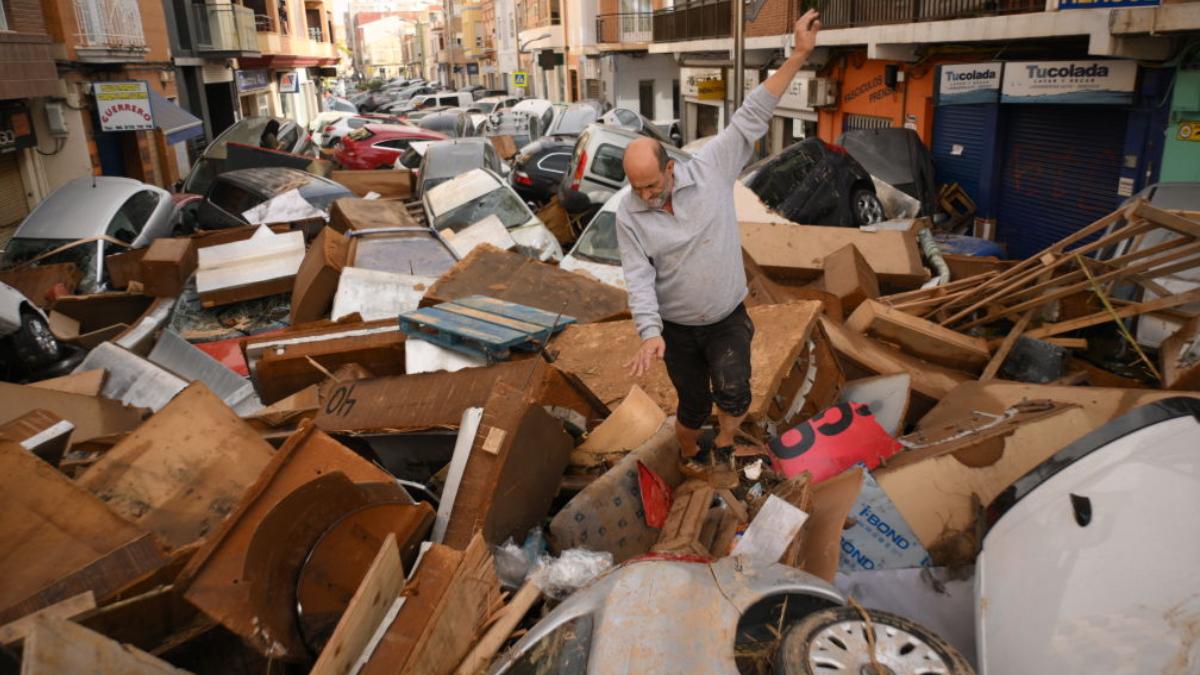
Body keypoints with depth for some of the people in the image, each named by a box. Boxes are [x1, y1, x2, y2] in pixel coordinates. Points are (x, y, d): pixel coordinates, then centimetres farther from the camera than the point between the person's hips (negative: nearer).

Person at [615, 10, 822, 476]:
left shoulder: (711, 170, -14)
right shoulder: (629, 215, -14)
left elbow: (751, 118, -15)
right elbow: (639, 279, -17)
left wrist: (798, 56, -18)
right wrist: (650, 333, -31)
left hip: (728, 318, 0)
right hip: (676, 328, 0)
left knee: (733, 393, -17)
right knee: (693, 404, 14)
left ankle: (724, 446, 14)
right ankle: (689, 454, 45)